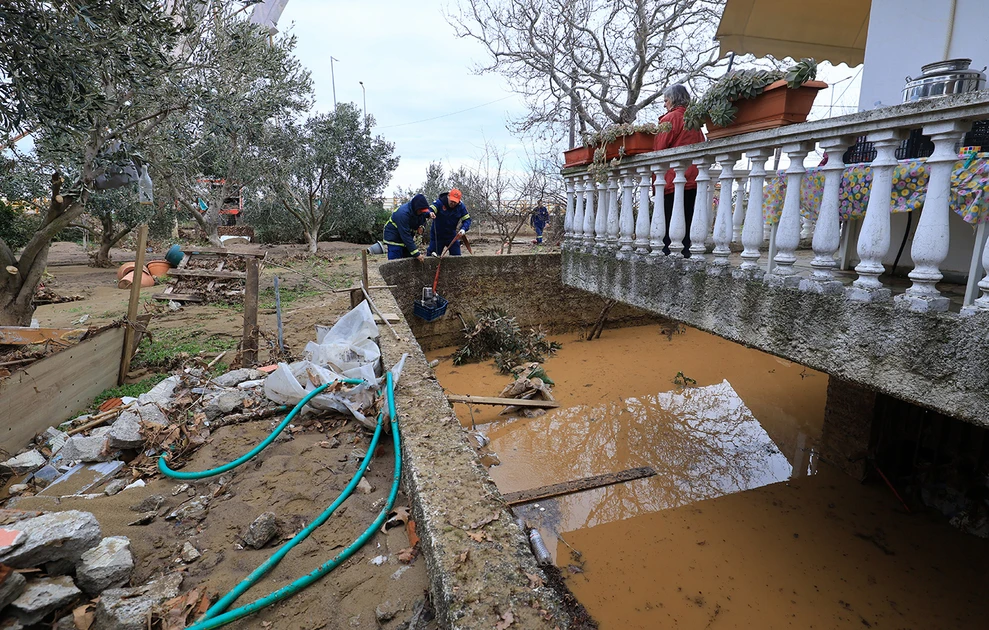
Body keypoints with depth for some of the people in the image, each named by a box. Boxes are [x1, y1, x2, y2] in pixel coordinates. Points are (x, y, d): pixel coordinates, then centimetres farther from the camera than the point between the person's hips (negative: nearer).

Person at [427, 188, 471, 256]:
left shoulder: (461, 206, -7)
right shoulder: (439, 202, -16)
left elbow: (467, 219, -5)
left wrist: (463, 229, -25)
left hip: (452, 235, 3)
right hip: (437, 236, -2)